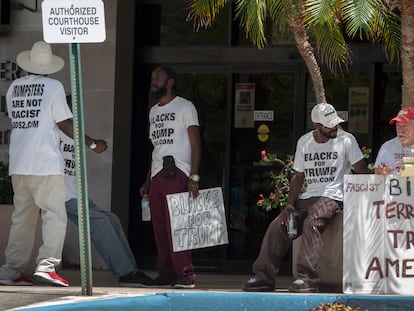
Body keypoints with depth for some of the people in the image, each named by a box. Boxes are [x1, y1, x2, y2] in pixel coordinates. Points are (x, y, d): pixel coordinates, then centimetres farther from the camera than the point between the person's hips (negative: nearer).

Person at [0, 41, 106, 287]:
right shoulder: (53, 87, -5)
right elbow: (65, 124, -7)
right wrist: (92, 144, 3)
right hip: (45, 163, -6)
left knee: (22, 217, 11)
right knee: (55, 215, -5)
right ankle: (47, 265, -19)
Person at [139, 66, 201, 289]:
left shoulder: (184, 107, 1)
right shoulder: (153, 111, 23)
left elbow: (195, 143, -5)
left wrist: (194, 177, -15)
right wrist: (147, 182, 19)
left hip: (176, 173, -7)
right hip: (156, 175, 7)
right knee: (159, 227, 4)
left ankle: (185, 274, -14)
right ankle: (166, 274, 7)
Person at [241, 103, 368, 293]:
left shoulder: (346, 140, -1)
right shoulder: (304, 142, 13)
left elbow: (362, 173, 0)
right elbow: (298, 177, 15)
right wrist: (290, 205, 1)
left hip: (332, 197, -5)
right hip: (307, 197, 5)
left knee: (311, 223, -33)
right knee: (277, 226, -12)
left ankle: (307, 277, -37)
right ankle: (264, 276, -7)